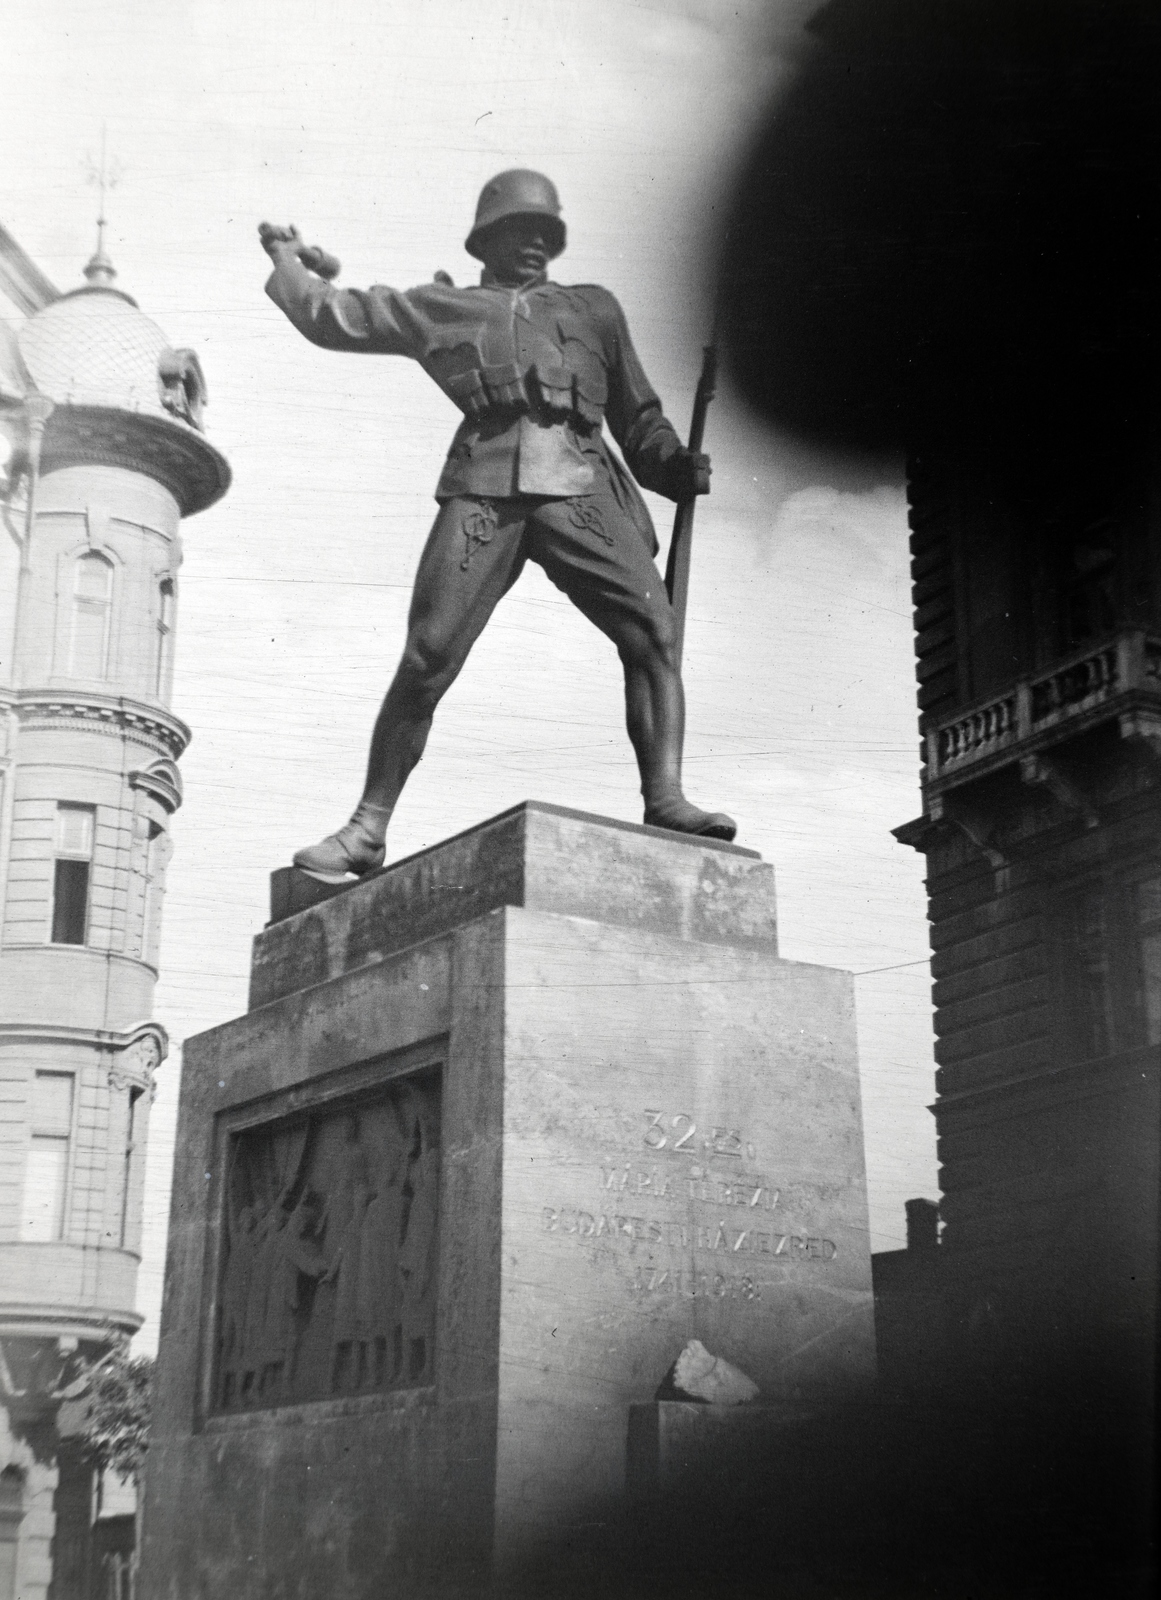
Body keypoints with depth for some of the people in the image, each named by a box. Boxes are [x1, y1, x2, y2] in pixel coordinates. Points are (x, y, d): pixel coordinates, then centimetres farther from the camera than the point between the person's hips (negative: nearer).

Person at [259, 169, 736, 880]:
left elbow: (639, 417, 29)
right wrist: (286, 258, 41)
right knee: (426, 659, -11)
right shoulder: (442, 308, 27)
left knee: (655, 630, -19)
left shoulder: (594, 308, 31)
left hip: (581, 488, 2)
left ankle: (665, 799, -21)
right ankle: (369, 827, -5)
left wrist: (677, 464, 11)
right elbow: (330, 316, 31)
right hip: (484, 489, -2)